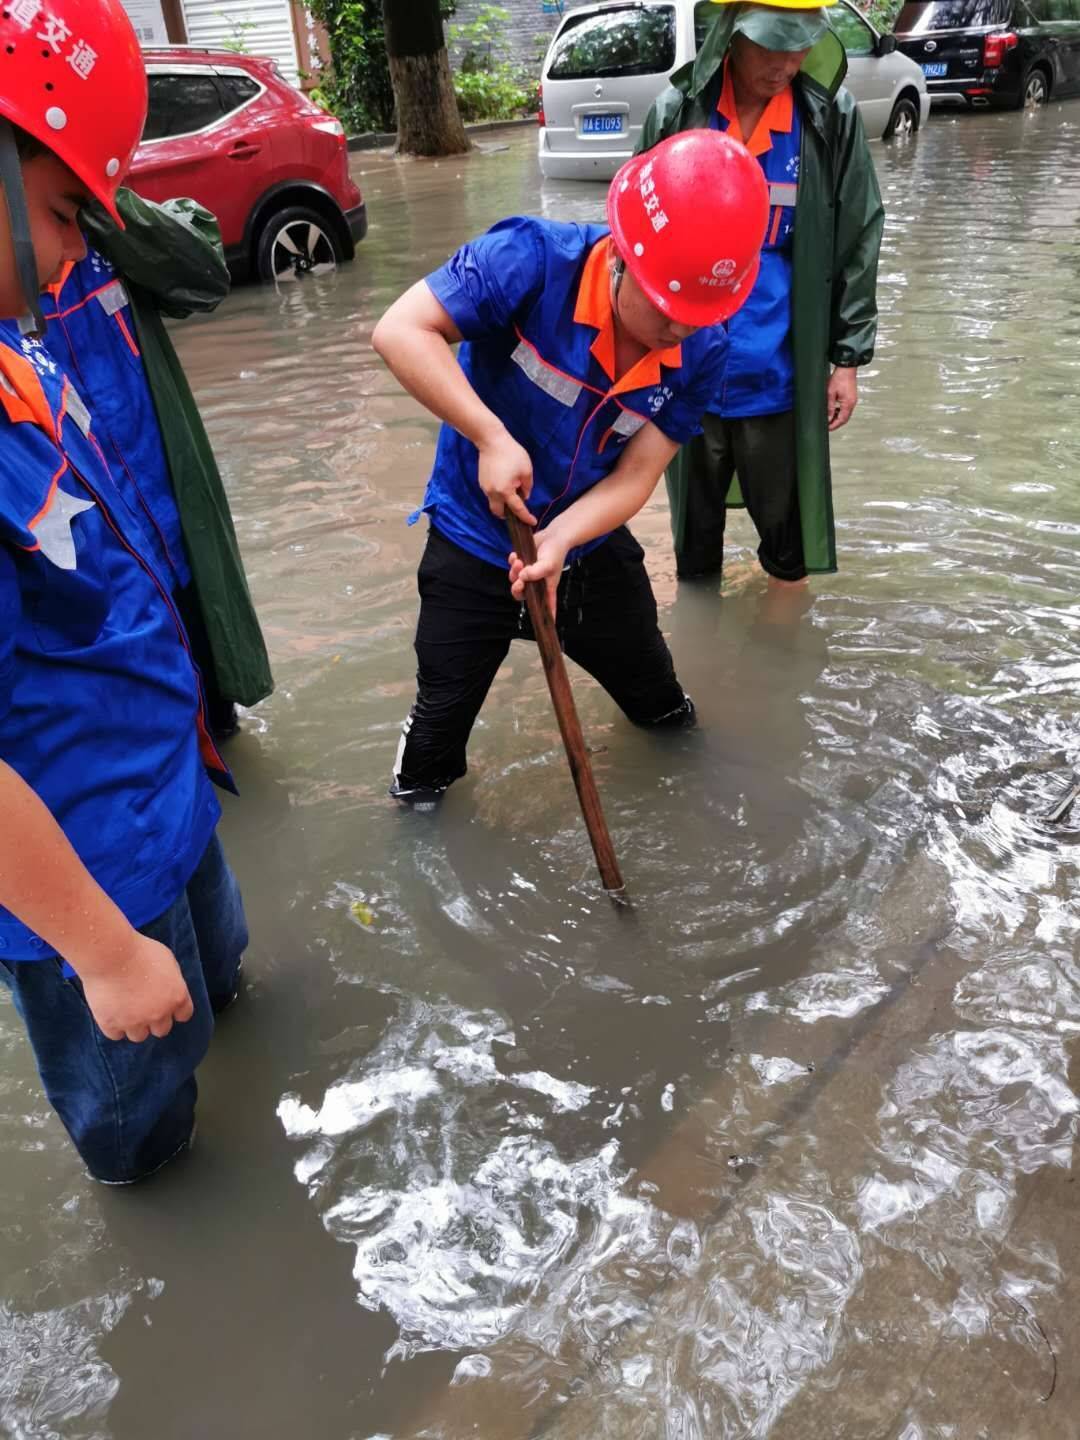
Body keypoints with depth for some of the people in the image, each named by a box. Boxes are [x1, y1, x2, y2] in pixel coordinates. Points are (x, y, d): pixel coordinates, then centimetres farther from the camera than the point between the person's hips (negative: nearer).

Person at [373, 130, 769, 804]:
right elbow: (401, 330, -32)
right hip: (476, 536, -3)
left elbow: (634, 478, -17)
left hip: (590, 540, 4)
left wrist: (558, 540, -34)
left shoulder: (702, 351, -17)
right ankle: (419, 794, 40)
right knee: (445, 704, 9)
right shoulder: (535, 261, -29)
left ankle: (671, 722, 59)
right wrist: (492, 438, -39)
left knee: (645, 670, 24)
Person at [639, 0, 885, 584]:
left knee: (788, 537, 11)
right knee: (694, 535, 17)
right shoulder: (677, 111, -3)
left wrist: (848, 359, -1)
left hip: (783, 377, -1)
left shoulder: (833, 118, -4)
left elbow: (857, 244, 1)